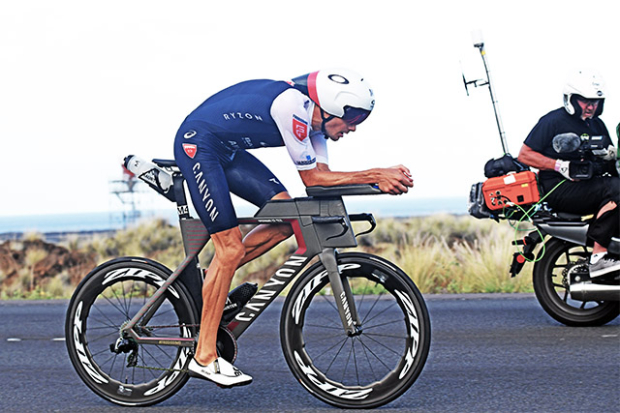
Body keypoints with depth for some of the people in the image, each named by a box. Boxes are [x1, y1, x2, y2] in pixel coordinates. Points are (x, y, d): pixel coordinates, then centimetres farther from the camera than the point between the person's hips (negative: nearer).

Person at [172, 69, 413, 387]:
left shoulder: (314, 115, 1)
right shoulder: (293, 105, -27)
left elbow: (322, 177, 0)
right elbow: (311, 178, -21)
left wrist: (382, 178, -12)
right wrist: (373, 175, -21)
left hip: (227, 151, 9)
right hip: (196, 144, -9)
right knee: (231, 247, -14)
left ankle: (212, 280, 9)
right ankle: (204, 358, -8)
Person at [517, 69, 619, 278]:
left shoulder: (597, 125, 20)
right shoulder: (553, 121, -2)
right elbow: (524, 154, -4)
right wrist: (560, 165, -16)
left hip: (591, 183, 8)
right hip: (559, 188, -8)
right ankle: (597, 257, -35)